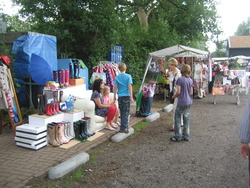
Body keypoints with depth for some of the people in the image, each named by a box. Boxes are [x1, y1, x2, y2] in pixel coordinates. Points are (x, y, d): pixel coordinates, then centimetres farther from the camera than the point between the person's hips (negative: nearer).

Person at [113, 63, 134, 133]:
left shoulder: (117, 77, 3)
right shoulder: (128, 76, -6)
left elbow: (115, 87, 3)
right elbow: (130, 87, -10)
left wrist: (114, 96, 13)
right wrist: (131, 97, -7)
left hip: (120, 96, 4)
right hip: (126, 96, -3)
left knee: (122, 112, 13)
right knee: (126, 112, 0)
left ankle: (125, 126, 22)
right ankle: (123, 128, -3)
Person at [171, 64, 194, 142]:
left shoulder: (180, 79, -12)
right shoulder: (190, 80, 4)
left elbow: (178, 92, -15)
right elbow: (191, 92, 5)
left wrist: (174, 96, 3)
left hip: (181, 102, -6)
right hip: (188, 102, 6)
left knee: (177, 118, 4)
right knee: (186, 119, 12)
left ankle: (178, 136, 5)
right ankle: (186, 136, 18)